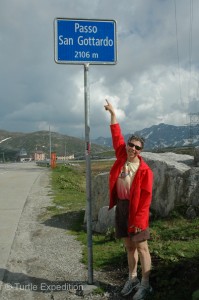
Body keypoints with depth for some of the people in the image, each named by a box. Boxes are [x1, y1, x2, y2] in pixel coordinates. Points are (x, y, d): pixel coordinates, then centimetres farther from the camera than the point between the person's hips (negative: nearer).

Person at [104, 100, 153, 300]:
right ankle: (132, 279, 30)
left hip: (135, 209, -6)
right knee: (129, 246, 17)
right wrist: (112, 113, 9)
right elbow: (116, 135, 9)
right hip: (120, 207, 6)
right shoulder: (121, 157, 3)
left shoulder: (144, 170, -12)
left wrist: (139, 218, -17)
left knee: (141, 247, 3)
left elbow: (146, 196, -13)